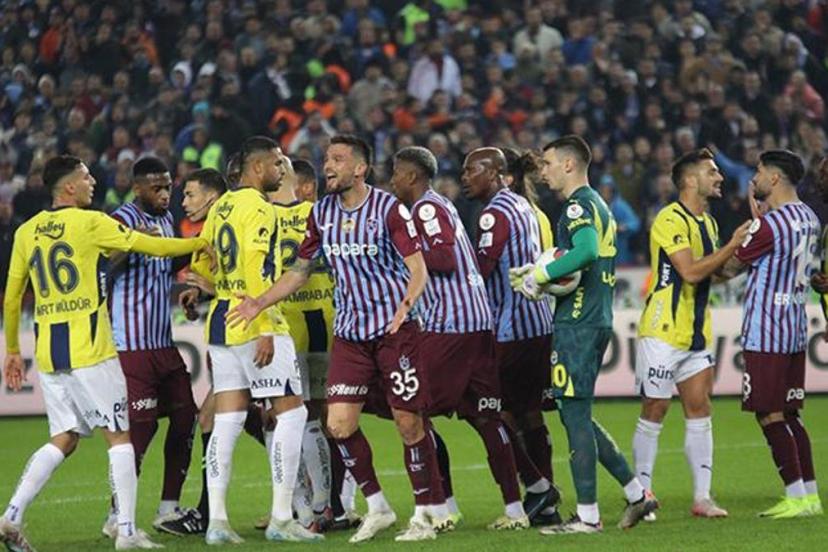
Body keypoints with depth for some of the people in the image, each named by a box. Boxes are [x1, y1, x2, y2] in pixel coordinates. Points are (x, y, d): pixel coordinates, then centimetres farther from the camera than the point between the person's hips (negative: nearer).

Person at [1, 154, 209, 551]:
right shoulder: (89, 223, -7)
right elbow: (155, 247, -1)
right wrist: (202, 242, 13)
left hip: (47, 353, 6)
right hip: (88, 352, -6)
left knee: (63, 440, 12)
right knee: (119, 436, 3)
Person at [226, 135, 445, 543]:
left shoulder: (388, 208, -9)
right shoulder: (321, 213, 7)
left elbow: (417, 267, -11)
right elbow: (301, 270, 16)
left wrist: (406, 303, -29)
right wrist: (261, 303, 6)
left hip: (394, 329, -5)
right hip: (349, 332, 5)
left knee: (409, 423, -3)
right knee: (339, 424, -5)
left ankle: (426, 513, 10)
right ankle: (376, 508, 11)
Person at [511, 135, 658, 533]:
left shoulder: (579, 206, -11)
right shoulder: (599, 205, 19)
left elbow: (586, 250, -30)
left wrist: (540, 274, -21)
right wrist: (538, 274, 13)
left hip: (577, 323, -10)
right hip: (597, 320, 10)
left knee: (575, 415, -5)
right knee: (577, 416, 15)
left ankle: (587, 516, -2)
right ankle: (636, 493, 15)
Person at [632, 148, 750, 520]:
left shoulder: (708, 222, 15)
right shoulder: (671, 220, -14)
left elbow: (718, 270, 22)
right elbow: (691, 271, -23)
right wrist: (734, 244, -18)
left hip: (696, 335, 8)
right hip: (662, 332, -8)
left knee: (699, 411, 3)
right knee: (654, 412, -2)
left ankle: (702, 497, 3)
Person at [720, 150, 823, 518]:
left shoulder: (770, 225, -16)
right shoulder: (809, 219, 10)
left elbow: (731, 266, -6)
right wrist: (759, 214, 21)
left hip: (766, 333, -9)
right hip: (796, 329, 9)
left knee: (770, 416, -5)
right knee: (789, 414, 14)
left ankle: (796, 497, -7)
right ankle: (810, 495, 13)